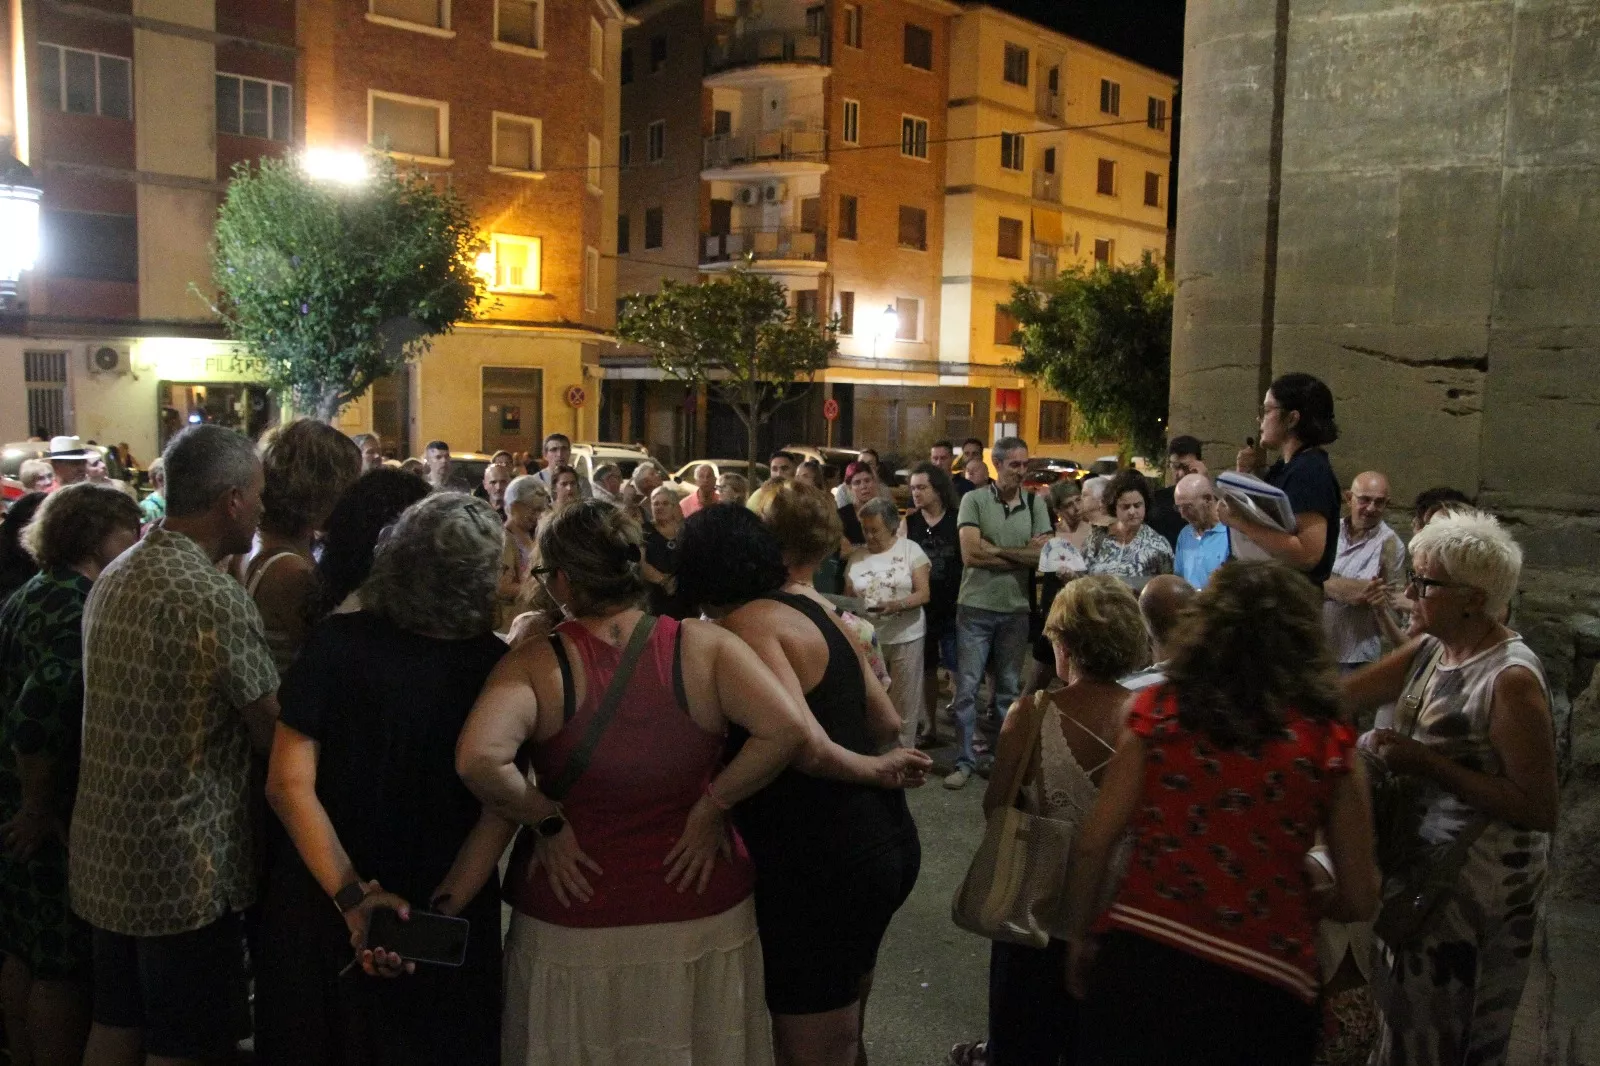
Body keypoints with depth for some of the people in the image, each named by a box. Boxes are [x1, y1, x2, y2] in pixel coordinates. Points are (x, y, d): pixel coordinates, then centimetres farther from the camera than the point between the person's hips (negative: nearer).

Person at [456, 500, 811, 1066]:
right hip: (704, 919, 2)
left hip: (573, 929, -1)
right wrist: (712, 804, -8)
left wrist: (546, 820, -13)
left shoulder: (533, 664, -14)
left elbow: (478, 759, -29)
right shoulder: (703, 645, -10)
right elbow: (787, 727, -19)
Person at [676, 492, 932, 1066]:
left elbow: (805, 745, -27)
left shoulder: (746, 622, -15)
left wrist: (874, 772, -10)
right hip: (884, 840, 9)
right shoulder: (817, 609, 10)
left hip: (821, 859, -9)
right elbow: (887, 724, 13)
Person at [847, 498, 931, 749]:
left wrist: (896, 605, -25)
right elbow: (847, 598, 11)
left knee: (904, 704, 5)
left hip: (905, 637, -2)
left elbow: (923, 594, -8)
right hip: (867, 639, 3)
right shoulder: (857, 556, 5)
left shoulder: (910, 549, -3)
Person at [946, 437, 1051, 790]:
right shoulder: (974, 500, -7)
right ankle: (965, 761, 11)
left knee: (1010, 688, 14)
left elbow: (1043, 555, -7)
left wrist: (993, 549, -12)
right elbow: (970, 554, -17)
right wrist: (1021, 554, -10)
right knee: (967, 687, 1)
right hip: (975, 607, -3)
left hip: (1016, 609, 3)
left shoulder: (1035, 504, 2)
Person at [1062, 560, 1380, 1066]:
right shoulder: (1330, 744, -3)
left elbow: (1092, 846, -4)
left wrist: (1078, 938, 10)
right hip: (1259, 992, 0)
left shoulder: (1157, 711, -3)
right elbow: (1359, 900, 2)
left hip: (1140, 959, 0)